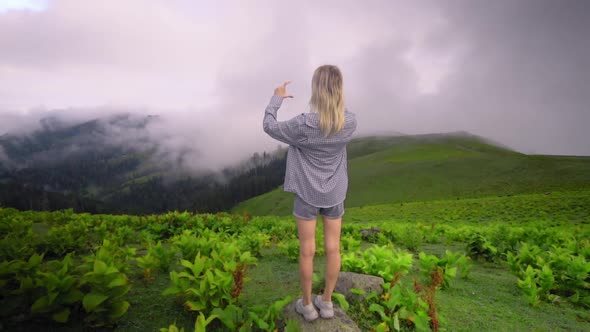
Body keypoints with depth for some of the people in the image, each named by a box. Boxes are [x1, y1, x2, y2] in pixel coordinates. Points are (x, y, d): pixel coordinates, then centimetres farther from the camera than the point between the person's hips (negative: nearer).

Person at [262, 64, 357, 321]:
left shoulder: (303, 125, -25)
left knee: (307, 250, 10)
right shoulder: (351, 122, -15)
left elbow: (269, 127, -7)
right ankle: (326, 301, 29)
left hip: (307, 193, -3)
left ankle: (307, 304, 27)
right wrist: (330, 98, 13)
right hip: (334, 193, 4)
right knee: (332, 248, 13)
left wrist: (277, 98, 6)